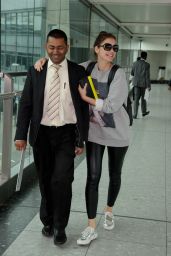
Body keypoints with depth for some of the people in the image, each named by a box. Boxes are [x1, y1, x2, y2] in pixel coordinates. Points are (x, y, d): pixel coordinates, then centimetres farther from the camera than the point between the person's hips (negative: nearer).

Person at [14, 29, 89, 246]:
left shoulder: (78, 72, -1)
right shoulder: (35, 72, 3)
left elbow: (83, 107, -1)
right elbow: (25, 105, 3)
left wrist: (82, 139, -4)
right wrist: (21, 135, -6)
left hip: (67, 134, -2)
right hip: (42, 134, 2)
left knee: (62, 180, -9)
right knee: (45, 181, 11)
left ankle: (60, 227, 12)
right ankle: (48, 221, 33)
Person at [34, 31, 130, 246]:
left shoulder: (119, 74, -15)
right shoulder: (86, 68, -4)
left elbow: (112, 105, -23)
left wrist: (85, 97, -15)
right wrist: (44, 60, -3)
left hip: (117, 133, -2)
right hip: (94, 131, 2)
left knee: (114, 175, 15)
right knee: (93, 178, -1)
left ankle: (109, 211, 40)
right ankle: (91, 227, 7)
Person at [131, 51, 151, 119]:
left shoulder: (135, 63, 1)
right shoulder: (147, 65, -9)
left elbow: (132, 73, 8)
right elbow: (147, 76, -12)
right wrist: (149, 86, -9)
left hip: (136, 83, 2)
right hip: (144, 83, -2)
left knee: (136, 99, 3)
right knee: (143, 97, 16)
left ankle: (135, 114, -2)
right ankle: (144, 112, 30)